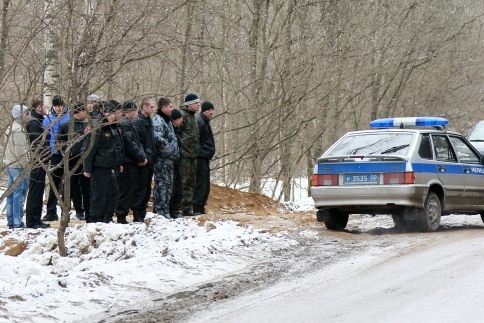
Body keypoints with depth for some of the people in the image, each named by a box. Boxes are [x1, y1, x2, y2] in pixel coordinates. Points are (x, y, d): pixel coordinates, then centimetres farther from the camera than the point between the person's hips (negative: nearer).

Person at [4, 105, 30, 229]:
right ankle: (17, 222, -6)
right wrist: (27, 165, -15)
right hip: (19, 167, -10)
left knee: (11, 194, 13)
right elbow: (20, 151, -21)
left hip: (10, 166, 10)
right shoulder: (19, 130, -16)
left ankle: (11, 221, 18)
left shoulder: (10, 129, 15)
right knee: (19, 195, -6)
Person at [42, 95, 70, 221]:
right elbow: (45, 138, 10)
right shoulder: (48, 120, 5)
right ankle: (51, 212, 3)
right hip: (56, 155, 1)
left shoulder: (71, 116, 1)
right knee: (54, 184, 0)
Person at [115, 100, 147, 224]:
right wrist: (142, 157, -12)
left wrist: (142, 156, 2)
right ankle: (121, 217, -5)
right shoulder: (124, 124, -13)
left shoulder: (129, 124, 18)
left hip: (131, 162, 10)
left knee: (128, 190, 12)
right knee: (126, 190, -7)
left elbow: (137, 142, 17)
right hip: (127, 163, -10)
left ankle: (122, 216, 15)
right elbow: (130, 144, -19)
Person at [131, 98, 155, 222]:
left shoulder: (149, 121, 16)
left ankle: (141, 215, 17)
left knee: (147, 189, 11)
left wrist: (152, 156, 15)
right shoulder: (137, 121, -12)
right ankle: (137, 216, -3)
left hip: (149, 161, 9)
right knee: (140, 189, -6)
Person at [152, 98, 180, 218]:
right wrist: (172, 150, -17)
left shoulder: (167, 120, 21)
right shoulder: (157, 120, -12)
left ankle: (164, 211, 19)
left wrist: (175, 151, 16)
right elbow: (158, 139, -24)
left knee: (168, 185, 13)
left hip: (169, 159, 10)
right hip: (162, 159, -10)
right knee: (162, 185, -9)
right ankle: (160, 212, -7)